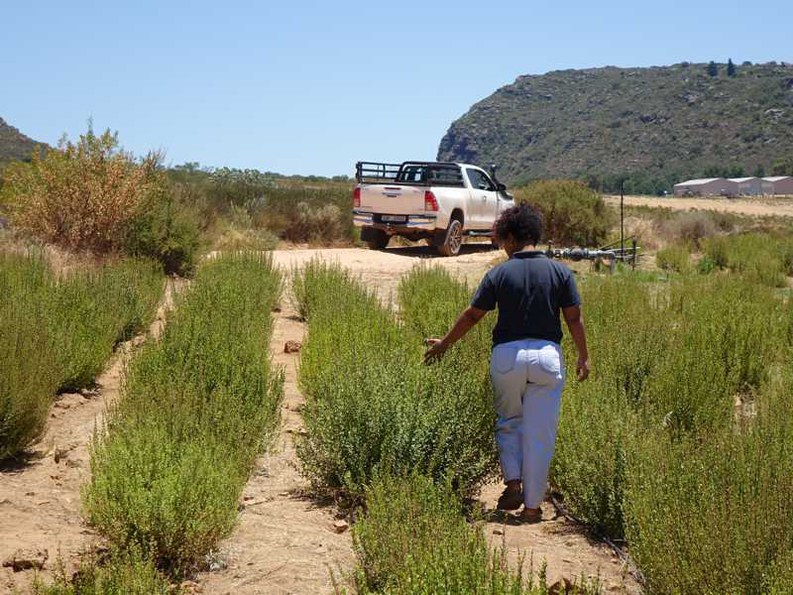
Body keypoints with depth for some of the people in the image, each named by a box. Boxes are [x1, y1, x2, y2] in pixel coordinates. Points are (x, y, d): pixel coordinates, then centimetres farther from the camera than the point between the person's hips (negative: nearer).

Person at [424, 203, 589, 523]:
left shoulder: (499, 274, -2)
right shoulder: (560, 272, 0)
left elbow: (471, 316, 3)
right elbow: (574, 319, 1)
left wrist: (444, 344, 16)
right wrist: (583, 357, 13)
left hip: (507, 355, 0)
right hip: (547, 354, 0)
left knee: (508, 422, 22)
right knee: (539, 433, 6)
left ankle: (513, 483, 8)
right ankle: (532, 505, 11)